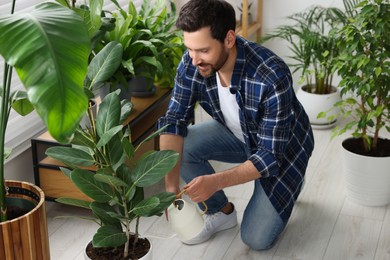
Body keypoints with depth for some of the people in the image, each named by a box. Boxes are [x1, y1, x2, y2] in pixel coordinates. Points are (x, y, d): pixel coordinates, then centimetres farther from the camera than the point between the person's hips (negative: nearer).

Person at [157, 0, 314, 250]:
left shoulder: (272, 78, -39)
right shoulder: (191, 64, -24)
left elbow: (271, 155, -34)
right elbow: (174, 121, -19)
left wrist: (216, 181, -47)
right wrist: (171, 185, -31)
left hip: (282, 148, -4)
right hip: (239, 136, 5)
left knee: (257, 238, -10)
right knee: (180, 145, -21)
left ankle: (288, 183, 19)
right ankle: (222, 212, 3)